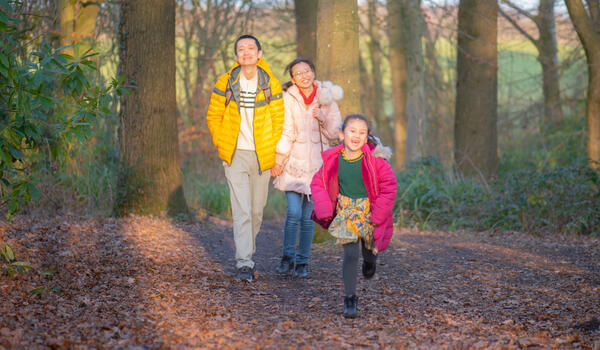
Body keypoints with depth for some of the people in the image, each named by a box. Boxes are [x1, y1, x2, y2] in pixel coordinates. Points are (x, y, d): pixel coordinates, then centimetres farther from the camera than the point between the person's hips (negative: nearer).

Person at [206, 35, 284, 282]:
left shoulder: (271, 85, 0)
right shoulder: (225, 83, -1)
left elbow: (279, 121, 7)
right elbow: (213, 116, 10)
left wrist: (276, 155, 4)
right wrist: (222, 145, 3)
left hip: (262, 156, 2)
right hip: (235, 155, -2)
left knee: (256, 210, 10)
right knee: (241, 210, -10)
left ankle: (247, 254, 29)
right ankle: (244, 264, -11)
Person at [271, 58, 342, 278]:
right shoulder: (288, 98, -4)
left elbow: (334, 133, 3)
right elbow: (285, 132, -1)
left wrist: (323, 119, -15)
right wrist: (277, 161, -2)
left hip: (316, 163, 2)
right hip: (293, 163, -2)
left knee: (308, 216, 3)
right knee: (294, 213, -12)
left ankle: (302, 262, 14)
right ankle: (288, 257, 4)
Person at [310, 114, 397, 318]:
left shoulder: (375, 159, -16)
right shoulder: (332, 159, -9)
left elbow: (389, 187, -9)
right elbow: (318, 184, 3)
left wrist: (377, 215, -13)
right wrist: (325, 211, -9)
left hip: (370, 211, 0)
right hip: (346, 212, 0)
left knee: (369, 248, 16)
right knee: (350, 254, -8)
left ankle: (370, 259, 55)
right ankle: (350, 298, 1)